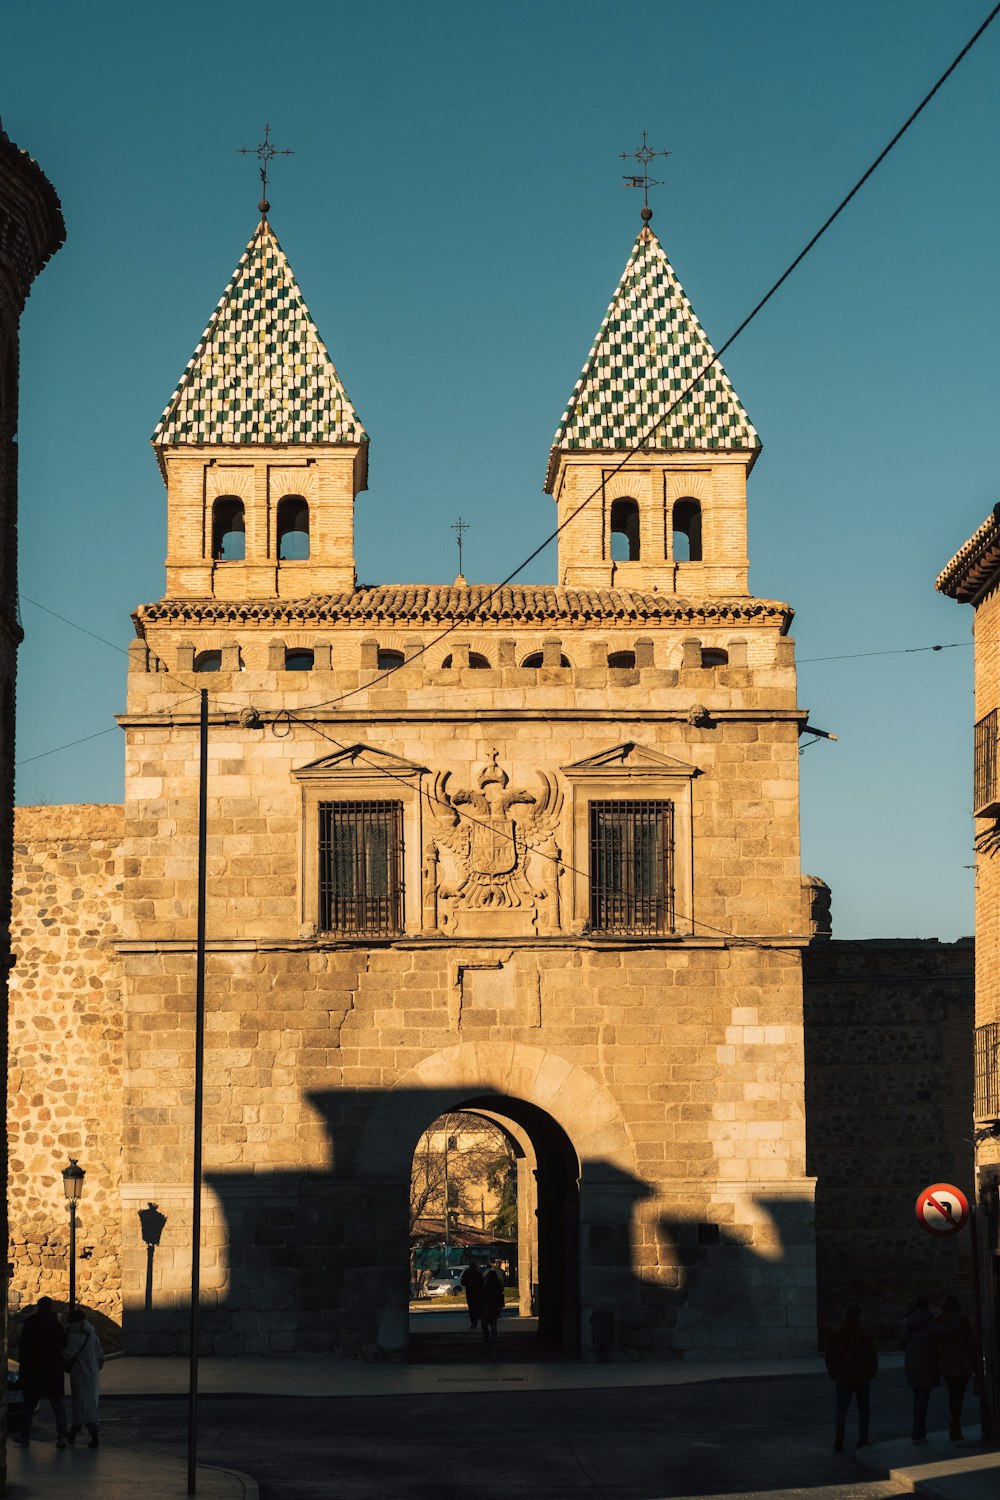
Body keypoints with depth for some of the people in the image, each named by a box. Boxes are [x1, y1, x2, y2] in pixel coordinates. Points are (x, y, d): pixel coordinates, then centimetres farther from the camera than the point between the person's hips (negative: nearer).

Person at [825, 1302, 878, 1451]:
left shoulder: (836, 1334, 0)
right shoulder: (863, 1334, -11)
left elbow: (830, 1356, 4)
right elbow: (872, 1356, -10)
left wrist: (833, 1374, 16)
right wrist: (871, 1372, 7)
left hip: (843, 1378, 2)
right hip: (862, 1377, -2)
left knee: (841, 1409, 3)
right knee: (864, 1410, 11)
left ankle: (839, 1436, -17)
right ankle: (862, 1440, 11)